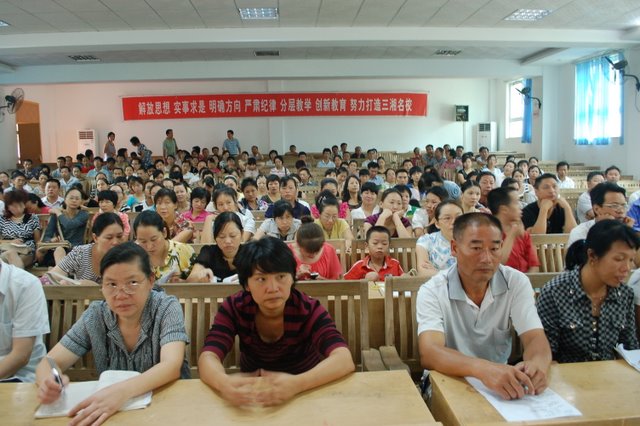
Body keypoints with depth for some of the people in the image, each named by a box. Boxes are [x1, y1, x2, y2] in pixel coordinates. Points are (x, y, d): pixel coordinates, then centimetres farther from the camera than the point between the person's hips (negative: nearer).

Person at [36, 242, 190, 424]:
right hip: (110, 409, 2)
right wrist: (48, 382, -27)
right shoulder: (96, 315, -4)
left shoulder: (166, 308, -13)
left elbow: (171, 366, -24)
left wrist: (122, 391, -40)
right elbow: (48, 363, -5)